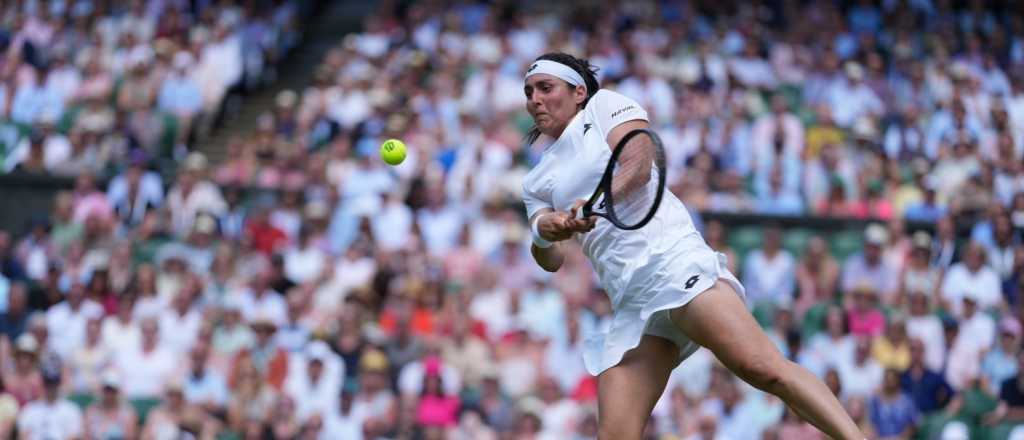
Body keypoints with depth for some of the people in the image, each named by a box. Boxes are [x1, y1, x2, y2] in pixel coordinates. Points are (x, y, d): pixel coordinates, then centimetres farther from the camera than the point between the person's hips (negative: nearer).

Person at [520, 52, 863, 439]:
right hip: (630, 301, 5)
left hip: (669, 257, -5)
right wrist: (544, 233, -12)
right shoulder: (537, 182, 25)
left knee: (763, 369, -25)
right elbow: (550, 260, 11)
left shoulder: (604, 104, 14)